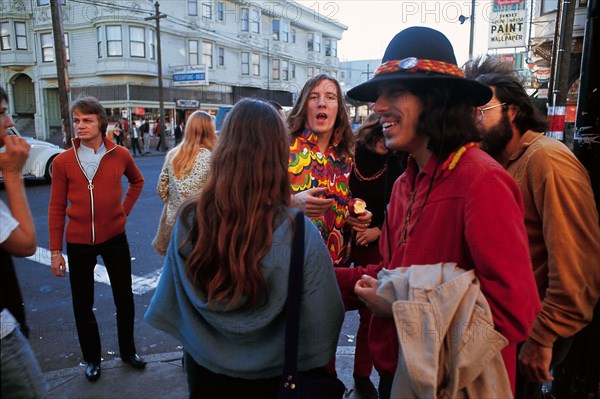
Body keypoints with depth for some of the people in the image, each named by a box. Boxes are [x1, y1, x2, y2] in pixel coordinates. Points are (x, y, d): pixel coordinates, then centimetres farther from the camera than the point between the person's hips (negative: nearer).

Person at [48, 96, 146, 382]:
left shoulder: (120, 155, -5)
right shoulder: (63, 162, -8)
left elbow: (137, 181, 15)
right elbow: (56, 208, -3)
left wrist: (124, 210, 3)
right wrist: (55, 251, -4)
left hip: (114, 238, 1)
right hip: (78, 242, 0)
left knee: (124, 298, 12)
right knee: (83, 305, 12)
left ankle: (128, 351, 33)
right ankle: (92, 358, 32)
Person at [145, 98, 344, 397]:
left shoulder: (189, 219, -20)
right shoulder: (300, 233, -27)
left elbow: (169, 306, -6)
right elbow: (321, 322, -18)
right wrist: (321, 372, 2)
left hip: (204, 372, 2)